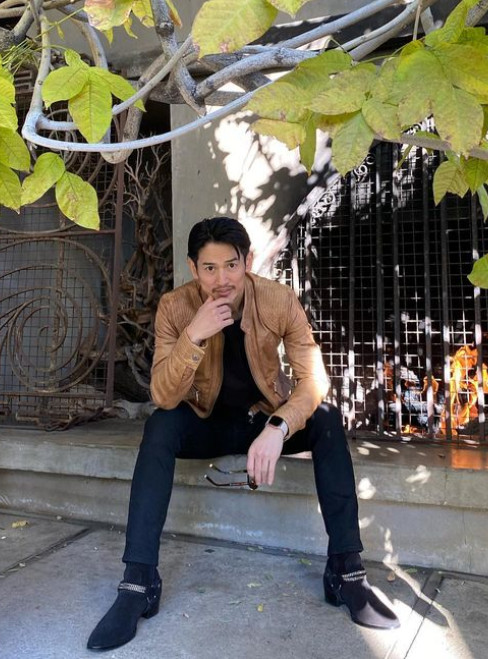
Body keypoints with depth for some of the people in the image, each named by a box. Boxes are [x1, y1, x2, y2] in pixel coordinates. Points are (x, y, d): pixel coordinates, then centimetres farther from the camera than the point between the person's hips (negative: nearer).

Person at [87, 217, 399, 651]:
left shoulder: (279, 300, -17)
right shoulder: (175, 307, -17)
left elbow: (314, 379, -21)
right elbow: (164, 398, -24)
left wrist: (278, 428, -39)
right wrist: (194, 335, -39)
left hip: (267, 419, 1)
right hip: (208, 424, 0)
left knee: (327, 420, -26)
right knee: (161, 426, -29)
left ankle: (346, 570, -18)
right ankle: (139, 581, -24)